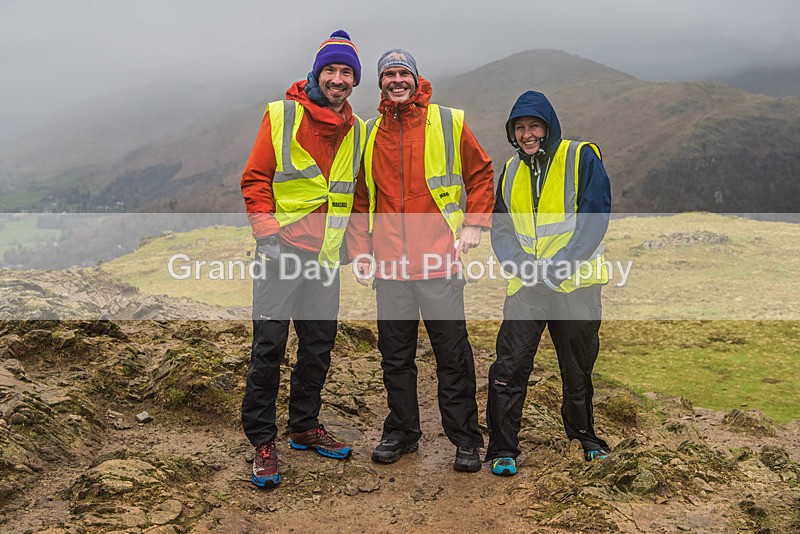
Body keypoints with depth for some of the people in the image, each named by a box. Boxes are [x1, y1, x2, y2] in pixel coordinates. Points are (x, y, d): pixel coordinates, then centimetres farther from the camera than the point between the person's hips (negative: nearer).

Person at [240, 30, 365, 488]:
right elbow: (255, 179, -3)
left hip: (326, 256, 5)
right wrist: (267, 232, -13)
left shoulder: (358, 131, 10)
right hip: (282, 251, -5)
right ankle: (262, 441, 7)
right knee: (269, 346, -4)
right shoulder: (283, 116, -3)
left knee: (319, 346, 11)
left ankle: (306, 427, 28)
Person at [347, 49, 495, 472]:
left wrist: (475, 223, -1)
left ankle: (465, 440, 14)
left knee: (453, 355, 2)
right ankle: (401, 432, 27)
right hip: (389, 264, 3)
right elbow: (360, 197, 16)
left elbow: (481, 173, 10)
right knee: (395, 356, 12)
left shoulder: (449, 123, 2)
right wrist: (359, 248, 8)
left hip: (440, 261, -3)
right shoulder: (370, 134, 10)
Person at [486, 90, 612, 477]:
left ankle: (583, 434, 37)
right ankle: (502, 449, 7)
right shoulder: (511, 170, 11)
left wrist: (558, 264, -19)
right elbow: (500, 227, 9)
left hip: (576, 285, -2)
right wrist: (522, 264, -10)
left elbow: (595, 219, -11)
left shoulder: (581, 158, -3)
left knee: (578, 369, 13)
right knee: (509, 368, -6)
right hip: (525, 286, 3)